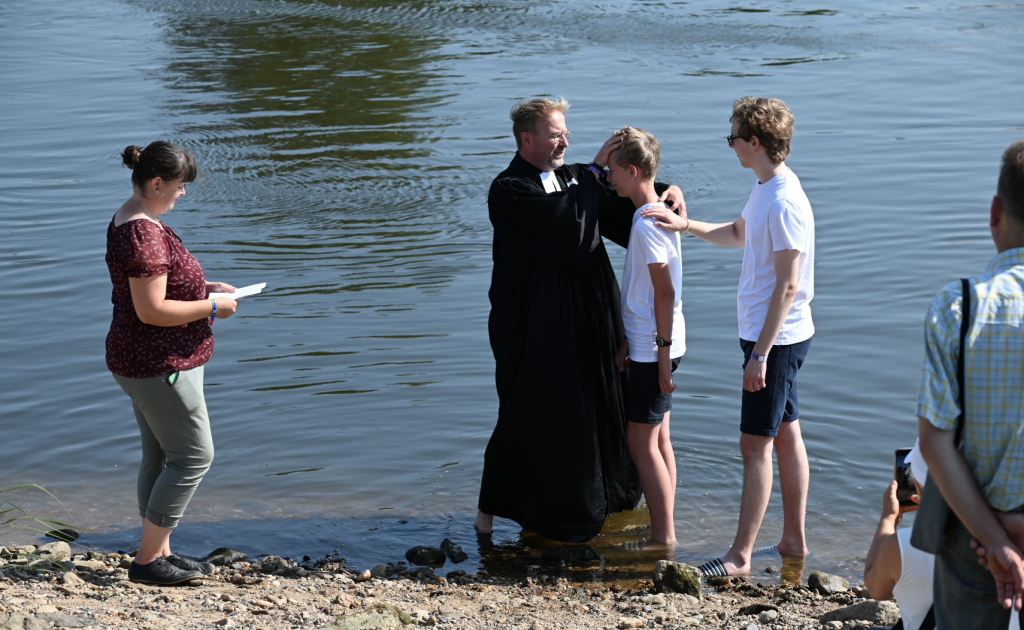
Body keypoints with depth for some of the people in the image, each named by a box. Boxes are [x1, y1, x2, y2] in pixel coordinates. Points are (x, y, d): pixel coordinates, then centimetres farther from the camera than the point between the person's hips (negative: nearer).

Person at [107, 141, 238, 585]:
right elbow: (152, 310, -27)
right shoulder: (144, 234, -23)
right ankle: (146, 560, 1)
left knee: (160, 456, 15)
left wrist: (204, 287, 11)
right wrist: (212, 307, -16)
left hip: (145, 361, 11)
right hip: (160, 365, -11)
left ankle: (158, 552, 23)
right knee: (194, 455, -4)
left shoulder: (130, 221, 11)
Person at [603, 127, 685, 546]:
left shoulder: (647, 224, -19)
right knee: (657, 438, 13)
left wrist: (662, 352, -19)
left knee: (641, 441, -4)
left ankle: (663, 539, 1)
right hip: (648, 344, 10)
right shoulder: (656, 213, 12)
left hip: (654, 349, -10)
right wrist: (629, 340, 20)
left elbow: (665, 292, -21)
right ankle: (665, 531, 20)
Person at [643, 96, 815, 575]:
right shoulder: (765, 190, 8)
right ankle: (794, 539, 25)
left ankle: (741, 555, 2)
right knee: (786, 435, 15)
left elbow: (788, 286, -23)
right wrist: (686, 225, 13)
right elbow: (737, 234, 28)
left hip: (775, 340, -10)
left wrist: (760, 353, -22)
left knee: (755, 445, -4)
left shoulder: (785, 203, -23)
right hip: (774, 336, 10)